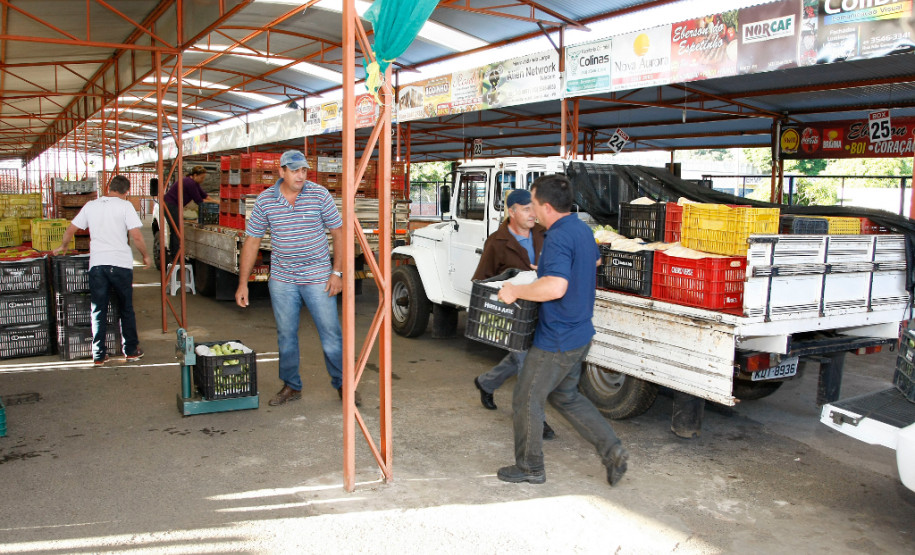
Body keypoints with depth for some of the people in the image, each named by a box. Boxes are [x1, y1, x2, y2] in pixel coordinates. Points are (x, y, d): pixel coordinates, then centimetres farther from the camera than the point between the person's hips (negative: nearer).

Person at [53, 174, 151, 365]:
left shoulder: (90, 205, 10)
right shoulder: (125, 206, -2)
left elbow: (70, 230, 16)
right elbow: (136, 237, -10)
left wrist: (62, 246, 35)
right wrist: (145, 255, 6)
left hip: (97, 263, 3)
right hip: (121, 264, -2)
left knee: (98, 311, 9)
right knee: (126, 310, 11)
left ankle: (99, 355, 10)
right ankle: (131, 351, 17)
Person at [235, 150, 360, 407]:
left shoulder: (319, 195, -6)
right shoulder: (265, 200, -1)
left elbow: (338, 233, -1)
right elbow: (251, 241, 3)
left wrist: (337, 272, -8)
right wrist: (243, 283, 1)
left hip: (318, 278, -2)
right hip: (282, 279, 2)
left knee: (331, 333, 1)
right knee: (286, 335, 10)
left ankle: (342, 384, 16)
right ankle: (291, 386, 25)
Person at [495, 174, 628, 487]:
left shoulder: (558, 237, -24)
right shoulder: (582, 229, 7)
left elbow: (555, 287, -38)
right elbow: (594, 260, 28)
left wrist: (515, 291, -24)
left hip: (556, 340, -10)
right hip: (580, 334, 10)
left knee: (527, 400, 7)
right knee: (565, 396, 24)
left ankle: (529, 469, 22)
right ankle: (613, 451, 21)